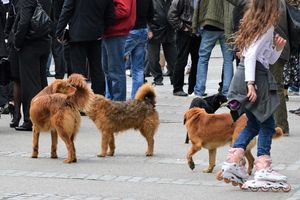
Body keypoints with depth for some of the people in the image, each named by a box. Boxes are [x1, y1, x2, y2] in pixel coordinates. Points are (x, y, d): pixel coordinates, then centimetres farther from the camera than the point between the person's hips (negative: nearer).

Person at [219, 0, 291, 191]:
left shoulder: (255, 25, 18)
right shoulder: (267, 27, -10)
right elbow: (251, 55, -20)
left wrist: (278, 49, 7)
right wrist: (251, 83, -25)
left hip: (249, 76, 9)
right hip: (256, 76, -9)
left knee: (254, 123, 16)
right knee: (267, 124, -3)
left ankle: (233, 161, 10)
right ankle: (263, 168, -5)